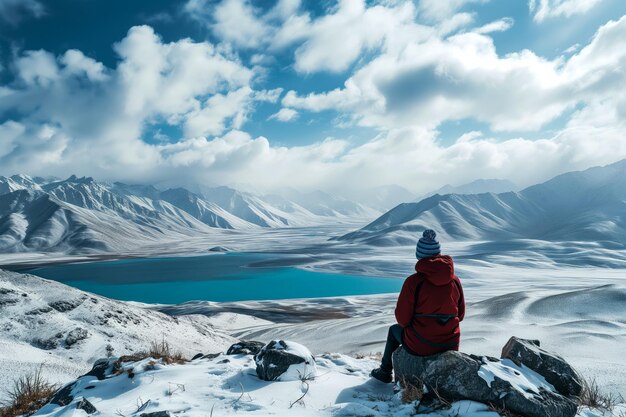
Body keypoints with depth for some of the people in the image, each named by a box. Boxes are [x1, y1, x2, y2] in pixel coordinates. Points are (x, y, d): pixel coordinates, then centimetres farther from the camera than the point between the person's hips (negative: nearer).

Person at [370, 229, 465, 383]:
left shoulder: (414, 281, -19)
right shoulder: (455, 280, -5)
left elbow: (402, 318, -12)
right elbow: (460, 315, 7)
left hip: (420, 346, -4)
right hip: (450, 344, 4)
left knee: (394, 330, 28)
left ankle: (385, 372, 44)